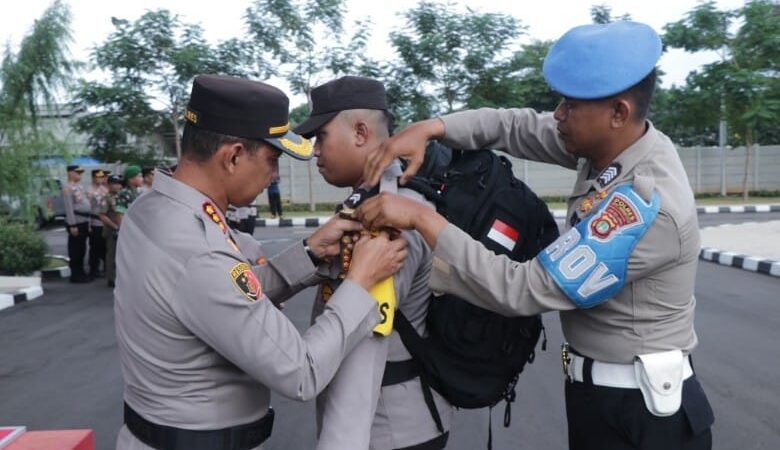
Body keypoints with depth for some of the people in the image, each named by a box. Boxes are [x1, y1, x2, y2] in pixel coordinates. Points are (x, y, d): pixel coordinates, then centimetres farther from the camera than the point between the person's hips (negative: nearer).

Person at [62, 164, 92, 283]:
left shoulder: (80, 186, 16)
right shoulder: (67, 188, -10)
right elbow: (69, 207, -16)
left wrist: (88, 222, 15)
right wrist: (72, 225, -20)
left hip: (84, 221, 8)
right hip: (76, 222, -8)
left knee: (82, 249, 15)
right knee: (75, 250, -1)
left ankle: (80, 272, 24)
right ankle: (75, 275, 5)